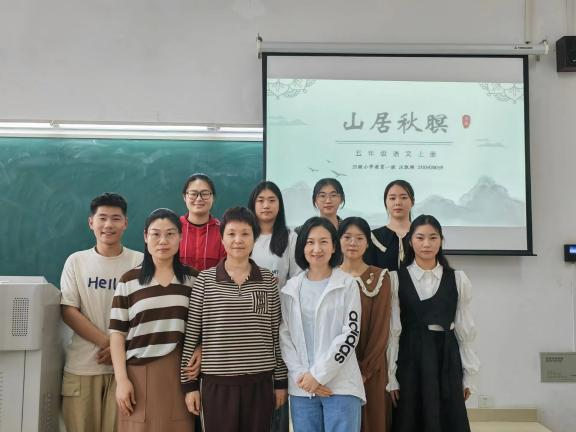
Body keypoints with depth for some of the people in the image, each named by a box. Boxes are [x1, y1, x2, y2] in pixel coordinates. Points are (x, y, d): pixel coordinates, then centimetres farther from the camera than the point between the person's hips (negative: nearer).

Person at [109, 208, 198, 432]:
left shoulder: (194, 279, 6)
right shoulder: (129, 281, 3)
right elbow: (117, 333, 1)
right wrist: (121, 379, -5)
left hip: (179, 373, 1)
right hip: (139, 373, -1)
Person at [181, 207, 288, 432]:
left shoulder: (268, 280, 3)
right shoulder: (205, 280, -1)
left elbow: (276, 334, 6)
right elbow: (191, 334, 0)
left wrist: (280, 380, 6)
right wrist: (189, 382, -1)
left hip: (259, 382, 1)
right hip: (217, 383, -1)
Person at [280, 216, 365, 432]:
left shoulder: (347, 285, -1)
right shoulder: (291, 288, 8)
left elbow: (350, 334, -6)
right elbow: (284, 335, 5)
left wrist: (318, 375, -10)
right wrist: (301, 375, -7)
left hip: (340, 386, -2)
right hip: (301, 387, 3)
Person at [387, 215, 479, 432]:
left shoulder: (458, 279, 3)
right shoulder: (396, 280, -2)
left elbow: (465, 330, 6)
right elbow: (392, 331, -3)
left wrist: (468, 375, 6)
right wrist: (390, 377, -5)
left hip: (446, 359, 2)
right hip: (410, 360, -1)